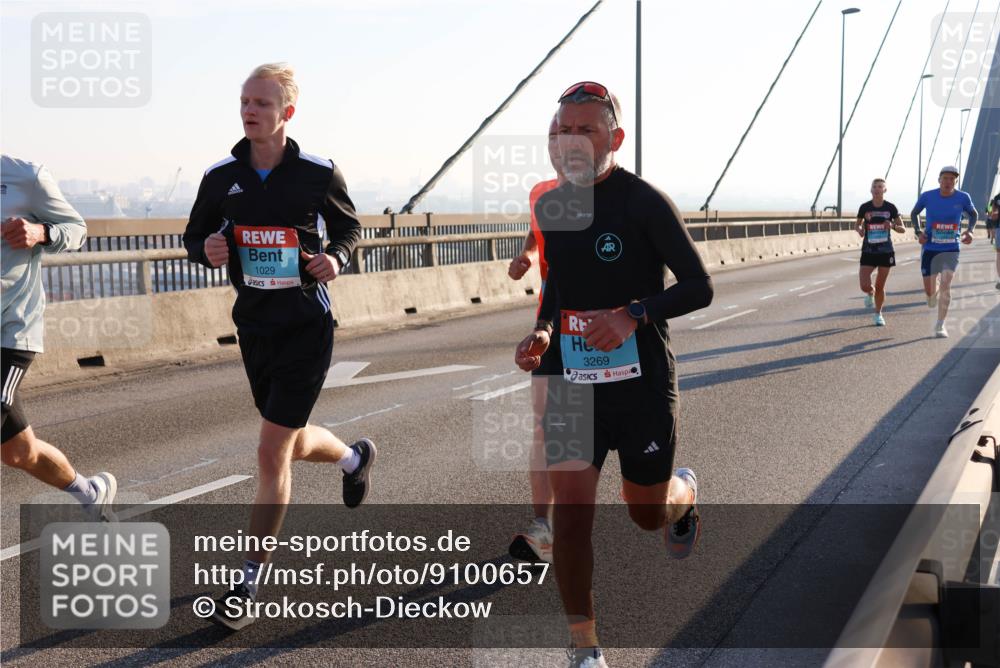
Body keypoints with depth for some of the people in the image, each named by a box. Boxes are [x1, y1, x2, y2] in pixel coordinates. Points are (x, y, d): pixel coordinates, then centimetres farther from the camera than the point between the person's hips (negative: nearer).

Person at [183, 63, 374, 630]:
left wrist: (336, 257, -14)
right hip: (254, 324, 5)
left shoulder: (319, 174, -8)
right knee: (294, 443, 20)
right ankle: (355, 457, 56)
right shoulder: (221, 177, 0)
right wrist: (207, 250, -12)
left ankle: (249, 581, 5)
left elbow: (349, 226, 7)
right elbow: (196, 237, 11)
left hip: (306, 327, -5)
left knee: (273, 452, -8)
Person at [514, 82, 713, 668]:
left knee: (648, 511, 12)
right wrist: (541, 332, 2)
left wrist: (633, 315, -24)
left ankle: (685, 493, 51)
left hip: (643, 383, -3)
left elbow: (699, 287, -10)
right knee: (571, 509, -8)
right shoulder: (550, 207, 6)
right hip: (572, 382, 4)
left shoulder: (646, 202, -11)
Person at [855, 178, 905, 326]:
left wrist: (892, 225, -18)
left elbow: (903, 229, 2)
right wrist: (860, 229, -12)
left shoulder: (891, 208, -3)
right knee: (864, 286, -12)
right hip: (868, 252, 0)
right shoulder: (864, 207, -2)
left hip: (885, 252, 0)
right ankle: (870, 293, 26)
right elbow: (858, 226, 12)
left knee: (880, 286, 5)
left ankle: (878, 314, 26)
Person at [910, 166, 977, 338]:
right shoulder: (927, 196, -8)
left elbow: (974, 214, 13)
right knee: (929, 290, 5)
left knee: (946, 285, -17)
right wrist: (918, 232, -6)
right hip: (930, 249, 1)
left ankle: (940, 326, -7)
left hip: (951, 250, -1)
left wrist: (970, 230, -6)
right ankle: (933, 295, 46)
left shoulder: (963, 198, -7)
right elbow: (914, 213, 10)